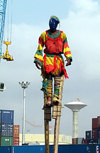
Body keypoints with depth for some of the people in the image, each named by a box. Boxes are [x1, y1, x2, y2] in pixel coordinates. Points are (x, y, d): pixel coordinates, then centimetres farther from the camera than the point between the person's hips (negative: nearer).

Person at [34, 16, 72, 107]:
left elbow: (66, 48, 10)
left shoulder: (62, 35, 11)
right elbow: (39, 49, 11)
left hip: (58, 59, 1)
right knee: (48, 79, -7)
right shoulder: (44, 35, 9)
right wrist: (37, 60, 3)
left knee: (58, 79, -11)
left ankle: (56, 97, -15)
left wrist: (69, 58, -4)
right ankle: (49, 98, -8)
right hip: (47, 58, 0)